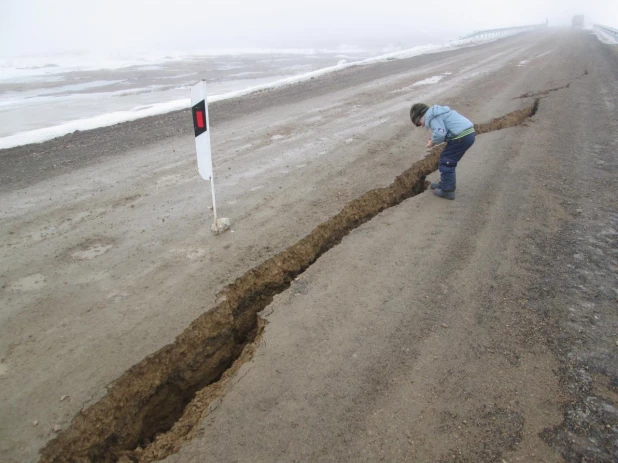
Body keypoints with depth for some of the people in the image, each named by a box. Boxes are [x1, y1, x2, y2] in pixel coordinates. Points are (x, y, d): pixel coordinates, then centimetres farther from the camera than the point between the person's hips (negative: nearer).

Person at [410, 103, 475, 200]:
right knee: (448, 160, 22)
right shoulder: (436, 112, 23)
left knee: (446, 162, 0)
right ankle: (446, 183, 36)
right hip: (468, 133, 10)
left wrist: (433, 142, -3)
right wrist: (434, 139, 13)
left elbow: (440, 133, -22)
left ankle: (447, 191, 7)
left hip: (461, 137, -10)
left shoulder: (432, 117, -9)